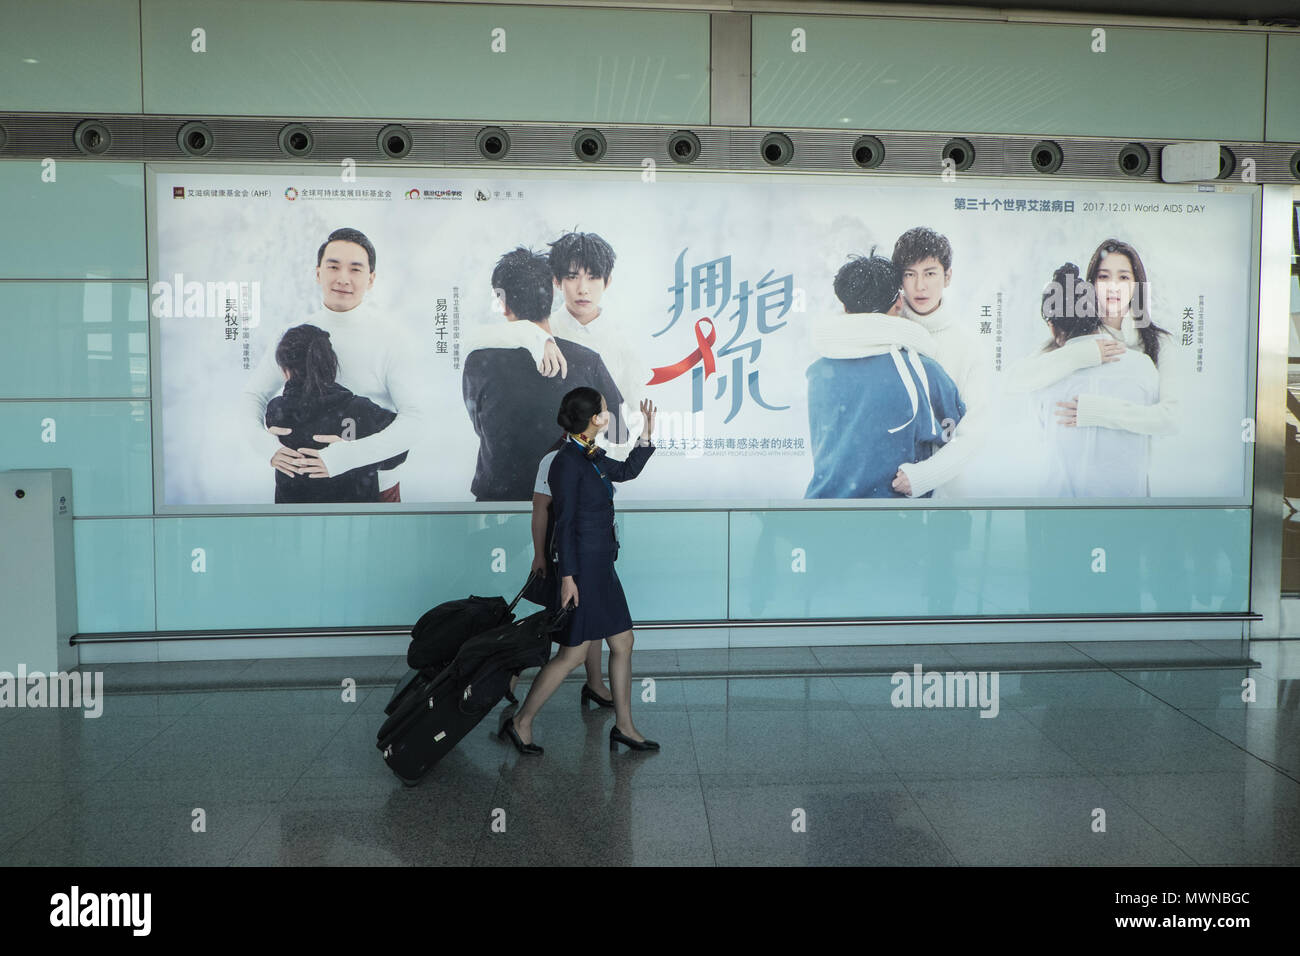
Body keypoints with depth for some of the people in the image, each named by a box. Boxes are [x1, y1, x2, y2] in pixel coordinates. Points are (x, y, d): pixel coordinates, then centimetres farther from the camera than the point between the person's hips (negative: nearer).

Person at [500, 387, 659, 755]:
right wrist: (567, 576, -20)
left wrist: (646, 434, 20)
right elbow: (565, 522, -19)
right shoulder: (568, 461, -16)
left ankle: (623, 726, 22)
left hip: (601, 566, 9)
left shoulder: (592, 457, 11)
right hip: (581, 566, -9)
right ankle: (521, 723, 12)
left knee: (622, 643, 11)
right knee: (574, 653, -2)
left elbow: (627, 471, 29)